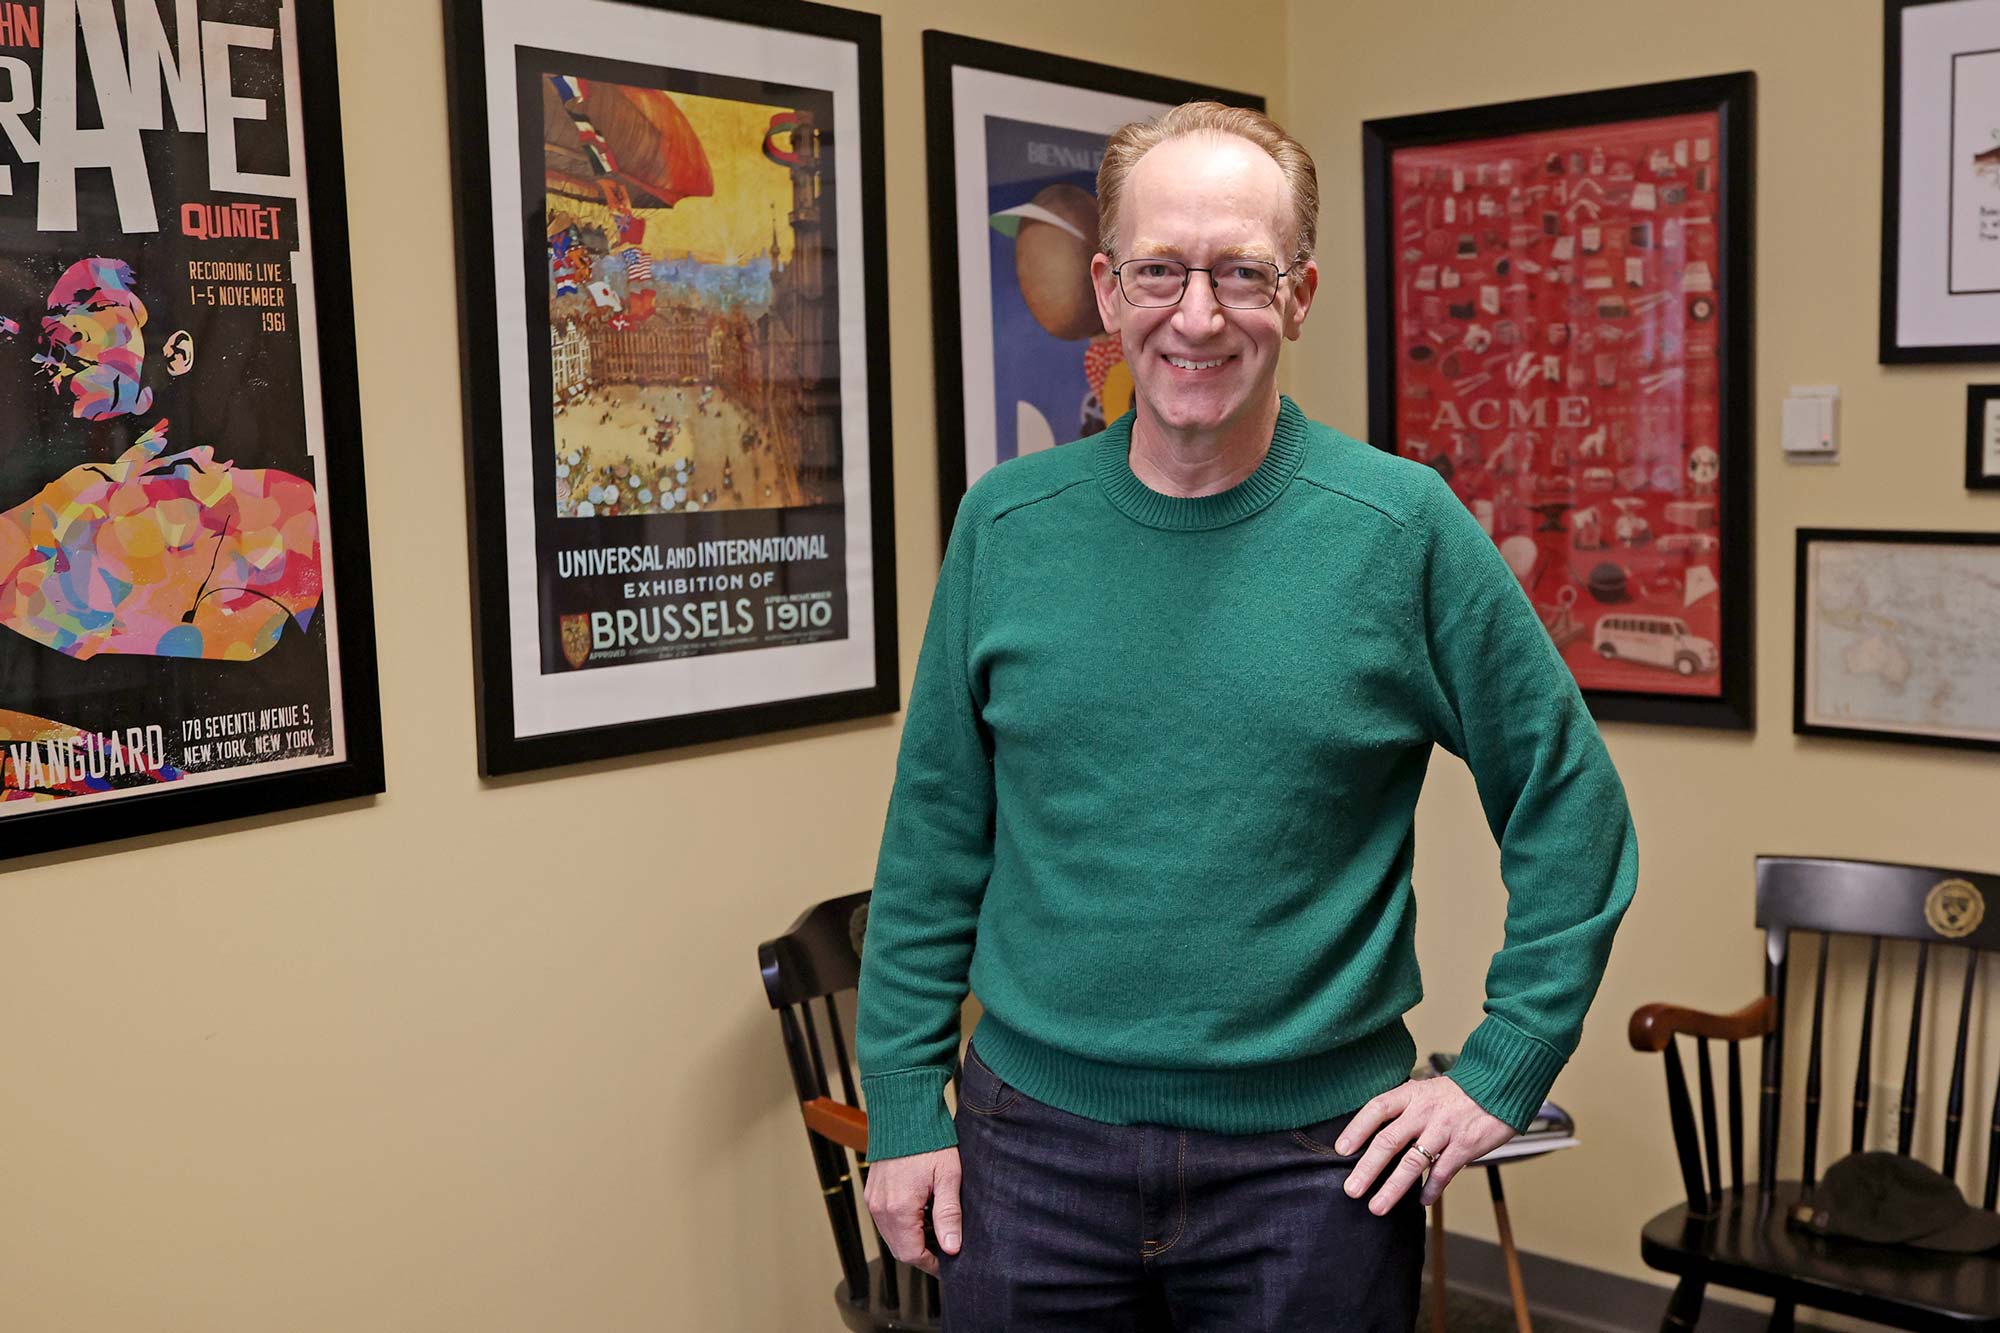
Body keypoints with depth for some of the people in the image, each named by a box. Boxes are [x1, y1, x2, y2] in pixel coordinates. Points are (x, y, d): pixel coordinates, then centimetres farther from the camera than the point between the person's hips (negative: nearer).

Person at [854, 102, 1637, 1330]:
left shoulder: (1403, 528, -7)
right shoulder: (1008, 524, -1)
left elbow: (1572, 808, 0)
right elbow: (935, 838, 3)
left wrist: (1503, 1075, -2)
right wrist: (904, 1106, 2)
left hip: (1316, 1158, -1)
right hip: (1036, 1142, 2)